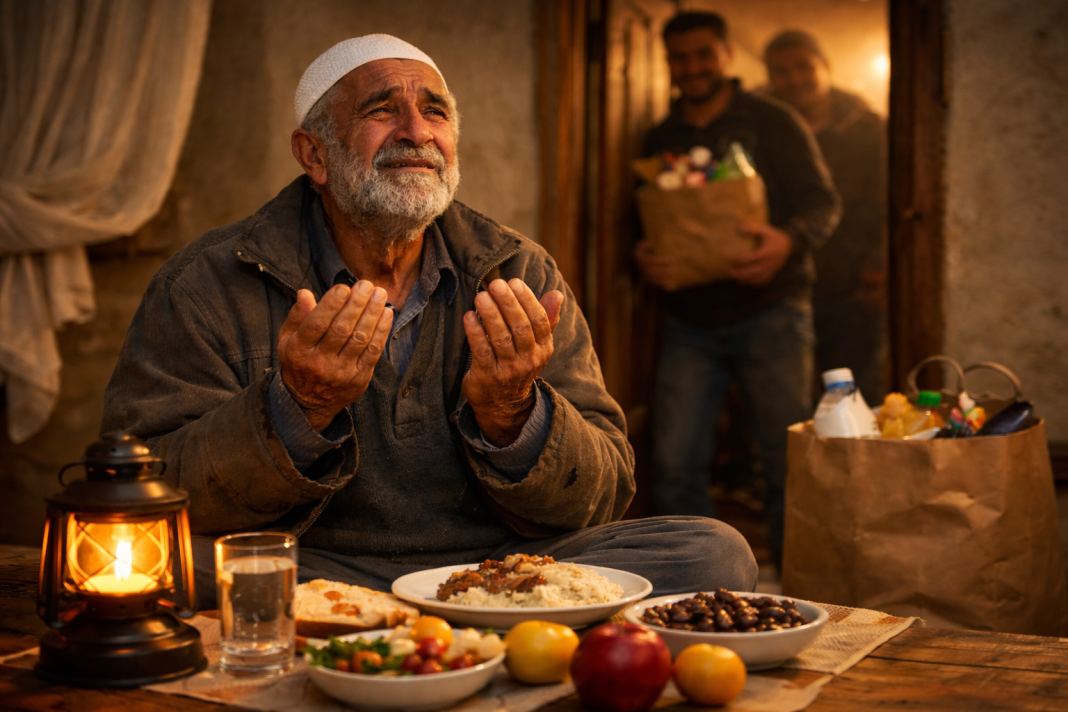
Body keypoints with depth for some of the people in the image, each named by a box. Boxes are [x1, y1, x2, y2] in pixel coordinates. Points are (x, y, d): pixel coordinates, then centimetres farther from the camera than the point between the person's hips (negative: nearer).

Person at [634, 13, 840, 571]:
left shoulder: (772, 123, 4)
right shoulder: (660, 141, 15)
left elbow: (822, 202, -3)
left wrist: (788, 240, -26)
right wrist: (641, 258, -8)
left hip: (770, 314, -3)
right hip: (690, 325, 3)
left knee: (788, 463, -2)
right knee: (673, 465, -4)